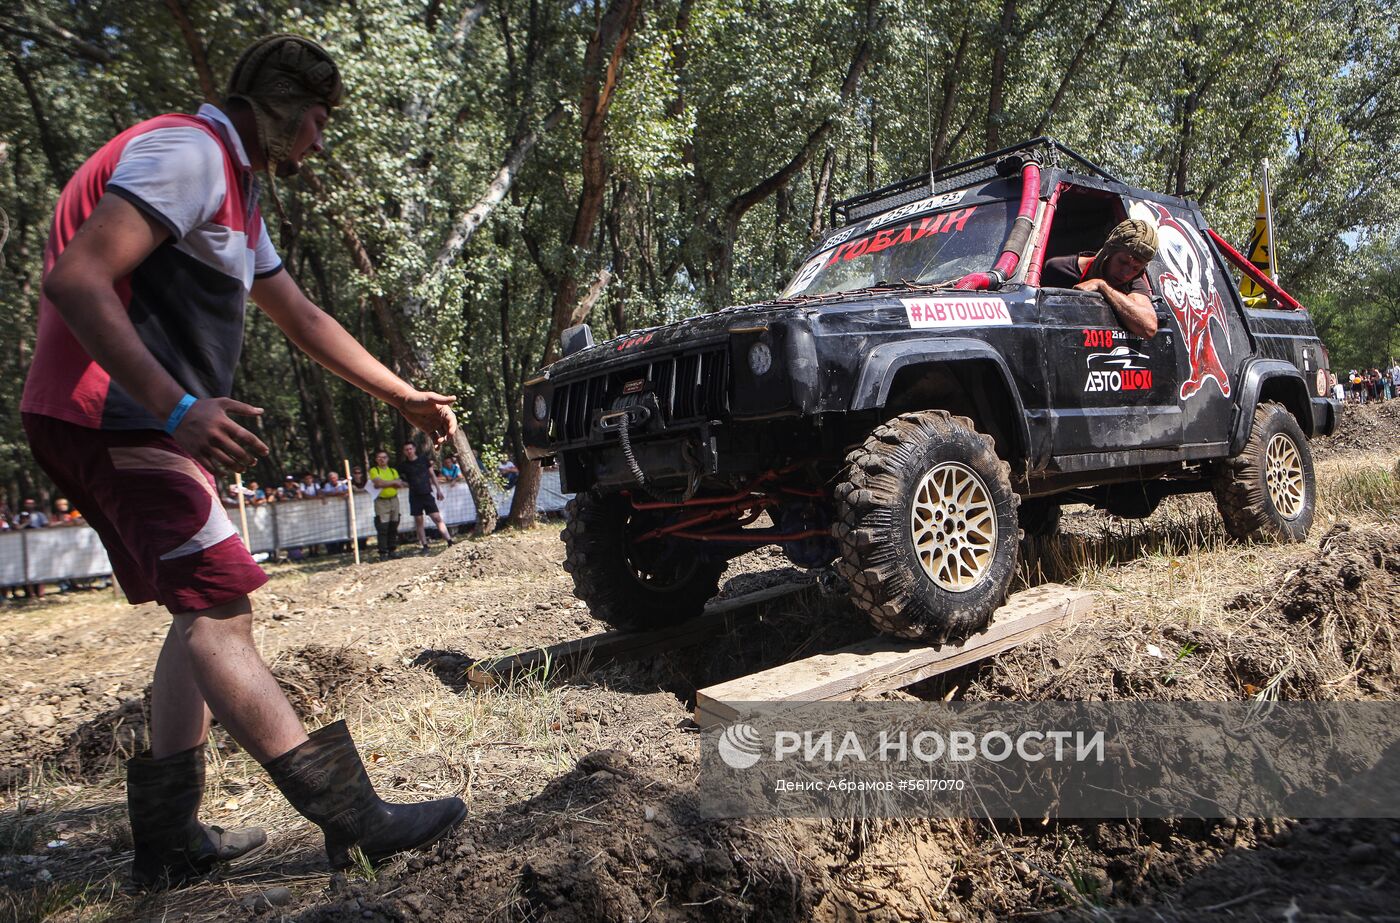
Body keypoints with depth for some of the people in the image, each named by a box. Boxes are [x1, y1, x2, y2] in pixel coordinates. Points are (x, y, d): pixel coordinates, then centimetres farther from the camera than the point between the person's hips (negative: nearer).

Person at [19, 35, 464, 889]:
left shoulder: (237, 192, 22)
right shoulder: (189, 152, -11)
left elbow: (305, 319, 26)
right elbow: (75, 280, -23)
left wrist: (406, 397, 26)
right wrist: (176, 408, -31)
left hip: (147, 423, 11)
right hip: (111, 419, -11)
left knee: (207, 613, 11)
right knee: (219, 609, -16)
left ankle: (169, 840, 18)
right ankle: (353, 818, -16)